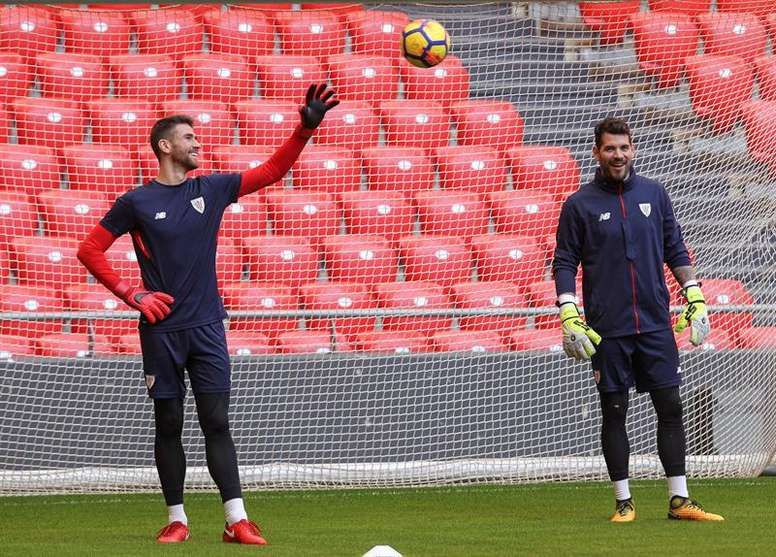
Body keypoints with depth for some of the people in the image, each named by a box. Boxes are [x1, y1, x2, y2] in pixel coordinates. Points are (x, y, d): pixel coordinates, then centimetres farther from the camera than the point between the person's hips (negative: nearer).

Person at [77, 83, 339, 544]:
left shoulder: (211, 190, 7)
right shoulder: (137, 202, -1)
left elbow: (272, 171, 6)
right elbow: (90, 250, 2)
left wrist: (306, 128, -7)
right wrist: (130, 293, -7)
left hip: (207, 325, 2)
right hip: (162, 329, -2)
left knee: (217, 423, -3)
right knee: (169, 424, 4)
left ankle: (237, 521, -8)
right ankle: (176, 519, 13)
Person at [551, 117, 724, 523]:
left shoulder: (654, 194, 9)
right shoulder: (579, 205, 0)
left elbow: (675, 250, 15)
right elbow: (565, 263, 1)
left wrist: (695, 298, 8)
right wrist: (569, 316, -9)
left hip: (655, 323, 3)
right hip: (607, 329, -3)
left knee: (671, 407, 0)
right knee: (614, 412, 2)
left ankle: (679, 500, 5)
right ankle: (623, 502, 9)